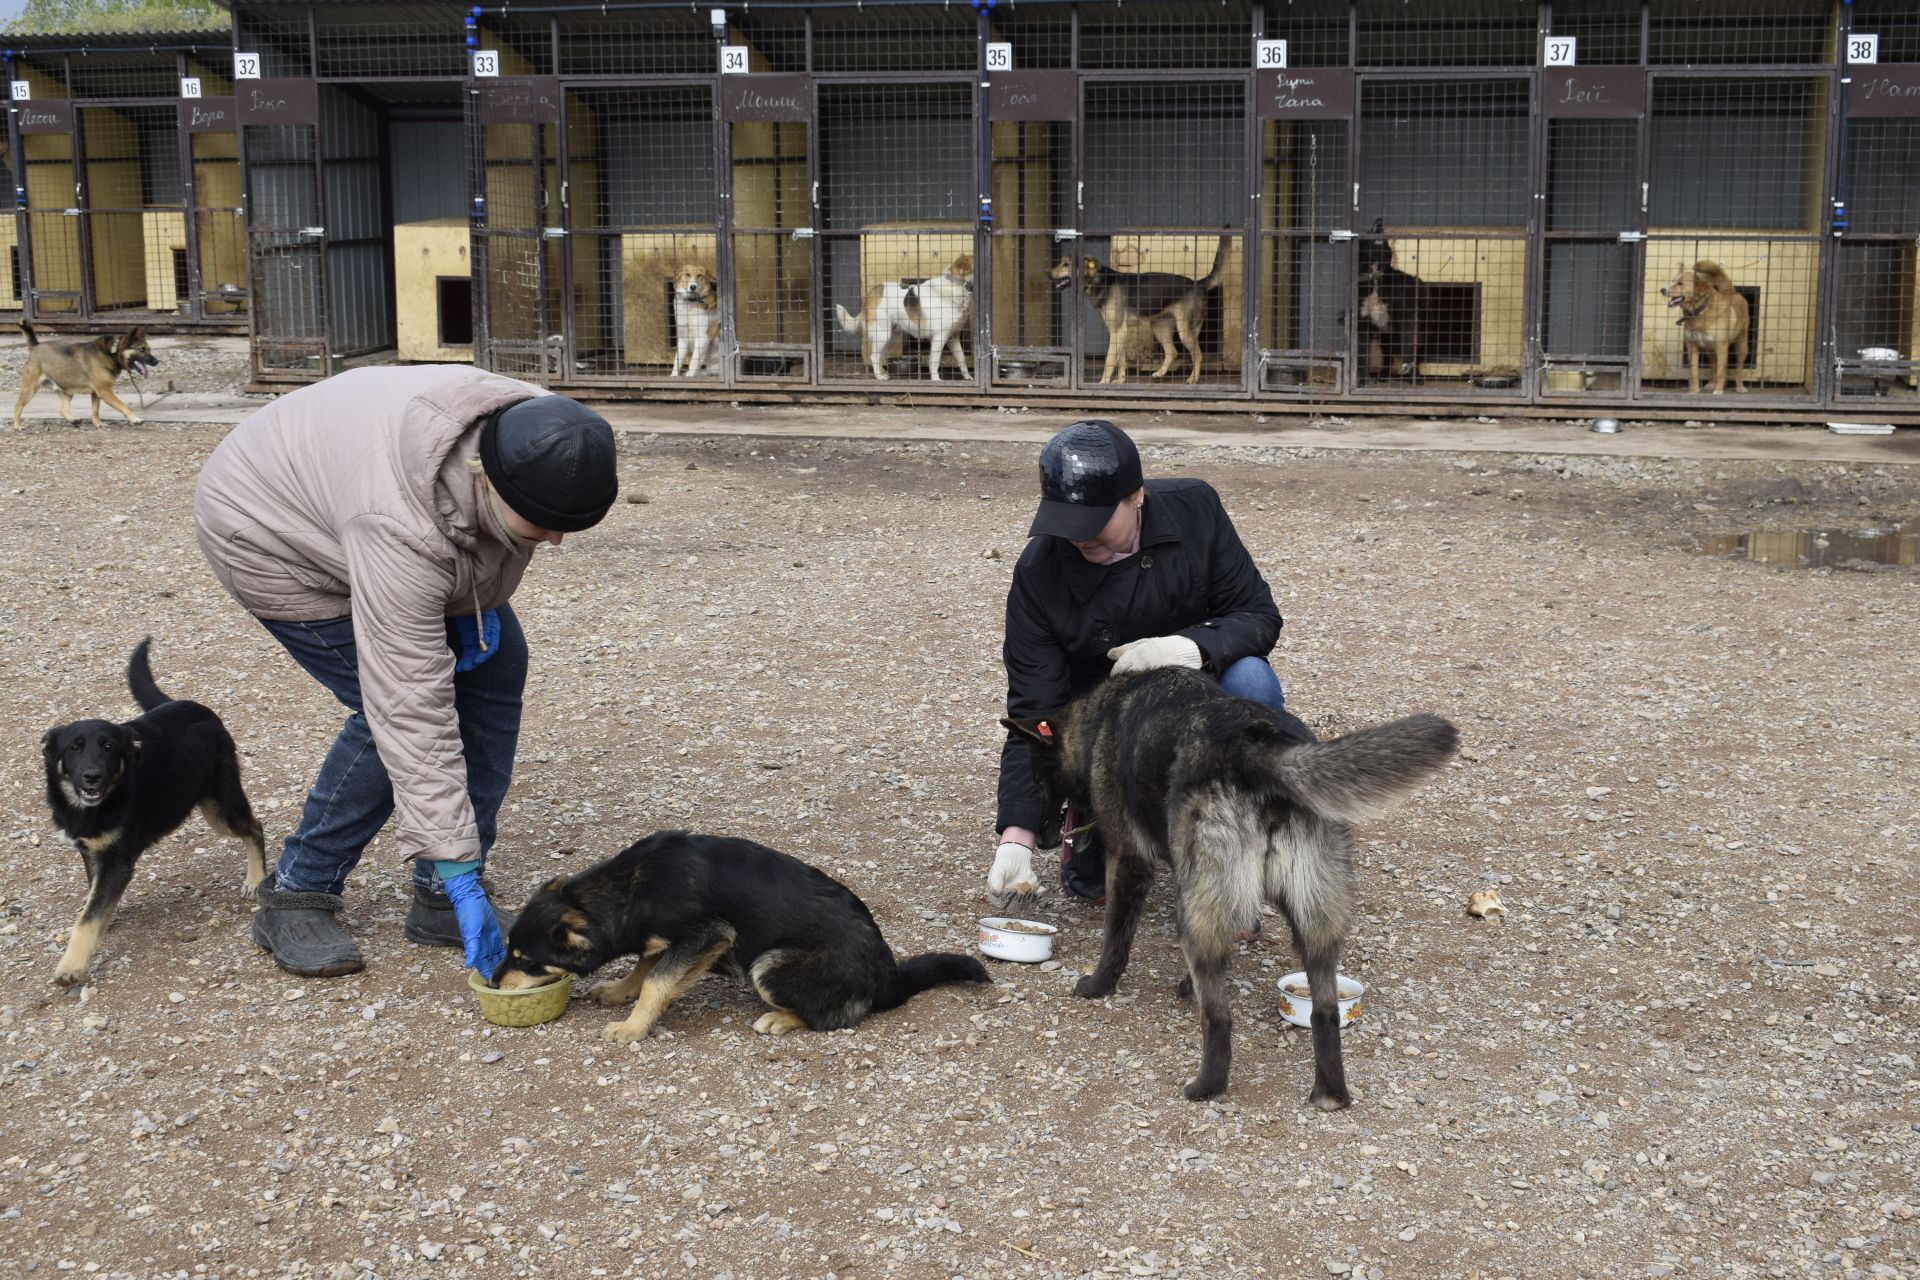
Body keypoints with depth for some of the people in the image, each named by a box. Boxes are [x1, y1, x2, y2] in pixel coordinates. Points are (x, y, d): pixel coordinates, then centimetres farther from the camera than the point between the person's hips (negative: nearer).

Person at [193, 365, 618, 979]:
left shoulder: (527, 437, -25)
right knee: (391, 710, -18)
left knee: (495, 663, -3)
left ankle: (438, 902, 5)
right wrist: (457, 871, -38)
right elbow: (413, 713, -40)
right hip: (274, 534, -7)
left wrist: (473, 606, -11)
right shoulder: (401, 531, -43)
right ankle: (296, 896, 2)